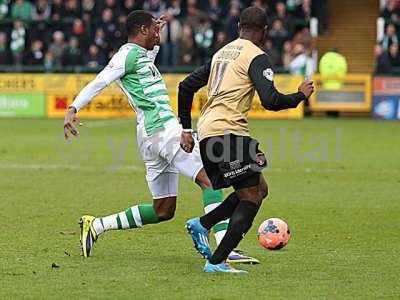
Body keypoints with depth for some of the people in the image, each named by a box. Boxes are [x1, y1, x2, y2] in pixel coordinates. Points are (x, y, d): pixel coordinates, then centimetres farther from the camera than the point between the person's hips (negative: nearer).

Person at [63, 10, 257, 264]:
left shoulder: (143, 55, 23)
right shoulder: (129, 53, -4)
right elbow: (99, 83, -13)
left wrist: (156, 38, 36)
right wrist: (73, 109, -22)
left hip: (154, 137, 11)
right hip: (163, 130, -11)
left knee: (163, 211, 12)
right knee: (210, 179, -18)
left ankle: (95, 226, 17)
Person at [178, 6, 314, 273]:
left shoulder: (222, 53, 20)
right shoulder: (257, 57, -5)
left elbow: (186, 87, 21)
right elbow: (270, 101, -16)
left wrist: (186, 129, 25)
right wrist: (301, 95, 1)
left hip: (207, 132, 9)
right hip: (228, 131, -9)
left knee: (259, 188, 16)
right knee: (251, 197, -4)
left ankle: (202, 225, 10)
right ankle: (216, 262, -10)